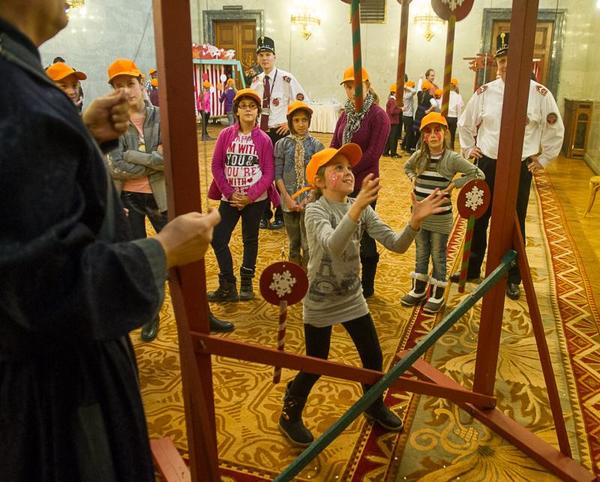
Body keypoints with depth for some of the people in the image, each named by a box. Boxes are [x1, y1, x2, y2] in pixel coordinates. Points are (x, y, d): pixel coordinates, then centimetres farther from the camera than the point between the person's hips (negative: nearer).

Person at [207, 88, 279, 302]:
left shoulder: (264, 139, -5)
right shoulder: (225, 135, -2)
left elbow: (268, 173, -7)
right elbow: (216, 166, -3)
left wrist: (250, 197, -14)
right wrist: (230, 193, -11)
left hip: (255, 199, -1)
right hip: (229, 198, 1)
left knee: (250, 240, 12)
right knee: (218, 239, -2)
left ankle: (246, 284, 28)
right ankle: (228, 286, 13)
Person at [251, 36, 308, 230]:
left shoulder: (286, 78, -10)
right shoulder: (256, 81, 8)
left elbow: (304, 102, -8)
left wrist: (291, 123, -9)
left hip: (281, 132, -5)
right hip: (261, 132, 6)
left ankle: (280, 215, 16)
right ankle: (265, 214, 24)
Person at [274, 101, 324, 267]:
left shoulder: (316, 145, 0)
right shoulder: (282, 144, 0)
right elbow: (278, 175, -1)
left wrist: (307, 199, -10)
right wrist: (288, 198, -10)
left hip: (310, 201, -1)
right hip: (289, 201, 1)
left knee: (308, 245, -1)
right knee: (293, 244, 12)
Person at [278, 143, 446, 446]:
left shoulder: (361, 208, -5)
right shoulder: (315, 211, -20)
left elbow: (396, 244, -11)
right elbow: (333, 245, -41)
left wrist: (415, 221, -30)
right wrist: (357, 207, -56)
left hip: (352, 297, 5)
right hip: (320, 302, -5)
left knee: (374, 357, 13)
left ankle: (374, 406, 41)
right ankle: (290, 416, 31)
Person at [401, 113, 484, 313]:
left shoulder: (452, 158, -13)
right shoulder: (419, 156, 1)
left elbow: (478, 175, -14)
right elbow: (407, 167, 23)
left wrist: (454, 184, -15)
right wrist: (413, 178, 5)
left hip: (440, 217, -4)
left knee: (438, 256, 9)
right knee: (420, 254, 17)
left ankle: (437, 295, 21)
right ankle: (418, 289, 31)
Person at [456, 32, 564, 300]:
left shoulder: (540, 94, -6)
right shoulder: (484, 92, -1)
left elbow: (555, 130, 5)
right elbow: (465, 123, 15)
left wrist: (543, 159, 5)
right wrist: (468, 149, 10)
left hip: (520, 168, -2)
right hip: (487, 165, 2)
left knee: (514, 224, 8)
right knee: (478, 219, 11)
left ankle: (513, 278, 22)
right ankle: (471, 269, 28)